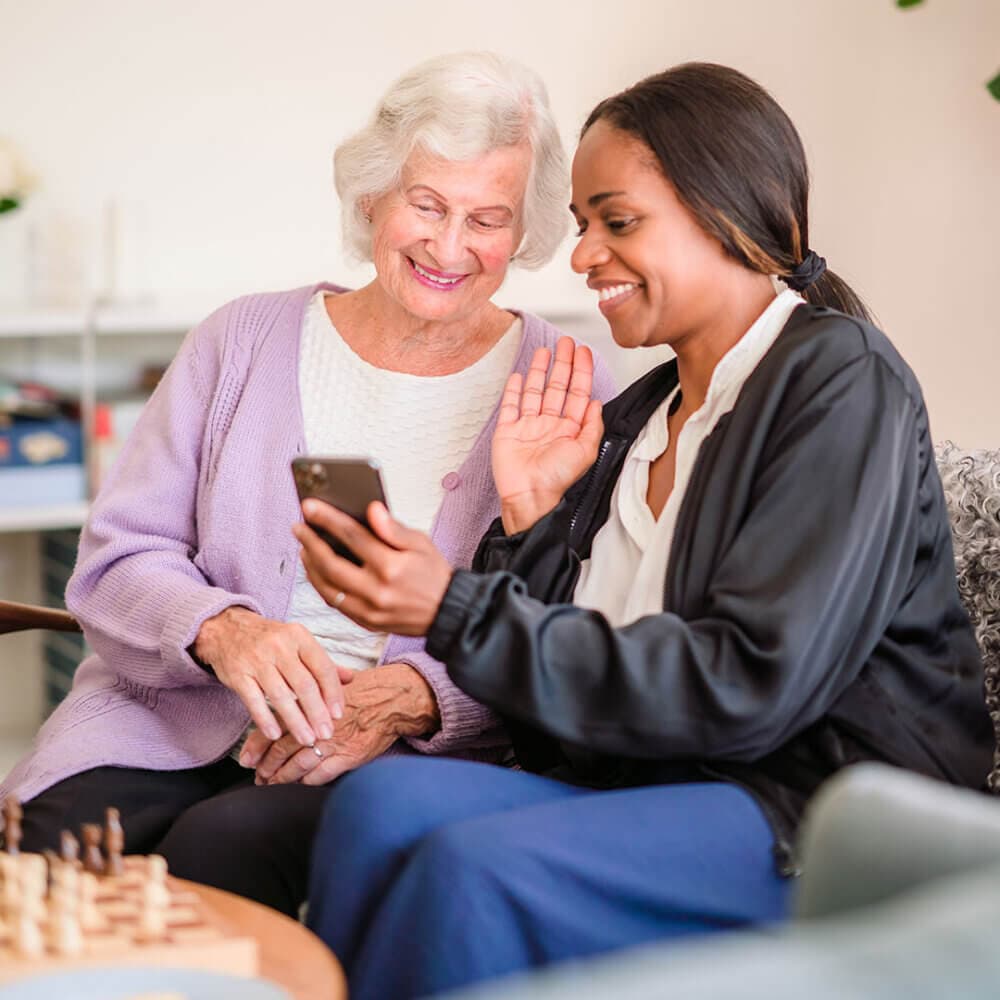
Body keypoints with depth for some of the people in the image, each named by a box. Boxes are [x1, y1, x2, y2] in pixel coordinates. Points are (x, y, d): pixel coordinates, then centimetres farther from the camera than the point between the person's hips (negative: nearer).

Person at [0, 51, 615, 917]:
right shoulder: (243, 342, 12)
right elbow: (117, 556, 6)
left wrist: (407, 698, -19)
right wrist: (222, 630, -17)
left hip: (414, 756, -1)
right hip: (176, 719, 2)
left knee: (226, 845, -32)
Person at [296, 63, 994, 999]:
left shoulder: (840, 382, -7)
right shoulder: (636, 415, 15)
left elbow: (750, 688, -19)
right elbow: (562, 670, 13)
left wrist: (460, 612, -19)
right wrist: (529, 516, -2)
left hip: (820, 815, -7)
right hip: (643, 784, 7)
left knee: (475, 864, -28)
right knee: (379, 798, -19)